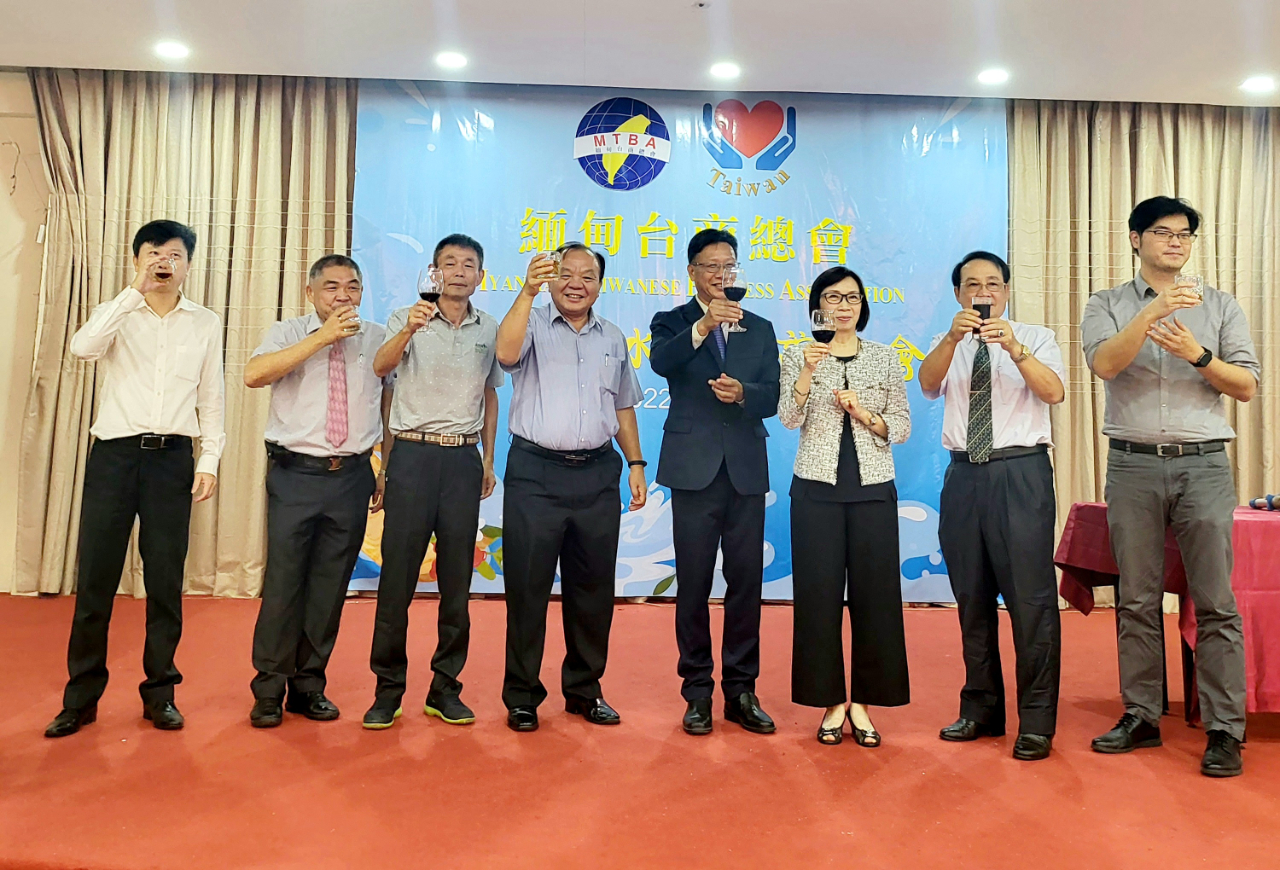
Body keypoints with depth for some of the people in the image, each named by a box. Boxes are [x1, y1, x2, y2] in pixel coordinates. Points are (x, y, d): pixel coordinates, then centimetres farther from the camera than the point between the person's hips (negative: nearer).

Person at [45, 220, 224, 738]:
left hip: (173, 457, 1)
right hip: (114, 452, 0)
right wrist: (134, 291, -19)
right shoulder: (118, 314, 7)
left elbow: (211, 399, 10)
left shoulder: (206, 324, 10)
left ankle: (159, 693, 17)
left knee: (165, 581, 4)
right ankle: (81, 697, 16)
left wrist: (209, 459, 1)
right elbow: (82, 347, -16)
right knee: (95, 578, 2)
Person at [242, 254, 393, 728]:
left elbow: (390, 405, 14)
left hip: (352, 476, 2)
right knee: (284, 582, -1)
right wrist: (322, 338, -18)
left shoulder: (378, 339, 10)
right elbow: (254, 375, -16)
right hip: (295, 474, -2)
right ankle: (269, 689, 14)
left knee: (330, 587, 8)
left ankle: (309, 686, 21)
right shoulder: (289, 333, 4)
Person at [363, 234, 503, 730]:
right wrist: (408, 332, -37)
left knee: (457, 577, 6)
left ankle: (445, 687, 18)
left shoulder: (488, 330, 11)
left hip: (464, 459, 3)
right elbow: (380, 367, -17)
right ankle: (388, 689, 11)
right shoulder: (408, 319, 1)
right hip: (414, 453, -3)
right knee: (398, 573, -1)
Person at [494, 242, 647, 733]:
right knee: (527, 586, 2)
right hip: (535, 473, -4)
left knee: (593, 586, 10)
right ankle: (522, 695, 15)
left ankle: (584, 689, 25)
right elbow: (506, 353, -20)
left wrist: (636, 462, 11)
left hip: (597, 475, 4)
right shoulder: (532, 325, 3)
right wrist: (528, 292, -27)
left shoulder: (613, 339, 16)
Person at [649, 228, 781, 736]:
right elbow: (660, 362, -17)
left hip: (746, 469, 3)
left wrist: (742, 392, -17)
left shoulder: (760, 329, 14)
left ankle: (741, 690, 17)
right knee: (693, 583, 3)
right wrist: (702, 326, -33)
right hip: (694, 467, -2)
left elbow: (771, 397, 4)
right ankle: (698, 691, 14)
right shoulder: (672, 322, 6)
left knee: (746, 581, 6)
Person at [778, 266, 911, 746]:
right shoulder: (798, 356, 5)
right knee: (820, 594, 1)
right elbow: (789, 418, -8)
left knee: (873, 593, 2)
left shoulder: (886, 359, 9)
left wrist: (865, 415, -10)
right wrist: (808, 370, -22)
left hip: (873, 489, 1)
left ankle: (862, 703, 15)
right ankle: (832, 702, 14)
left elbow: (902, 427, 8)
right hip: (817, 489, -1)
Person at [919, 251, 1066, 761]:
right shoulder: (948, 348, 14)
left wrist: (1014, 348, -27)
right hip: (964, 475, 3)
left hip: (1021, 474, -3)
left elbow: (1054, 392, -11)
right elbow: (927, 384, -7)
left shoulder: (1036, 338, 7)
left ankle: (1036, 723, 5)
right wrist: (952, 337, -24)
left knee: (1030, 598, -6)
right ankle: (981, 709, 24)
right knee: (972, 599, 11)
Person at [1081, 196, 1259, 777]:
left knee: (1216, 601, -2)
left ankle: (1224, 729, 6)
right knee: (1137, 600, 6)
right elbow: (1105, 363, -11)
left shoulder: (1220, 307, 12)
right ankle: (1141, 717, 15)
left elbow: (1247, 386, 5)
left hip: (1203, 466, 1)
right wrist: (1152, 312, -22)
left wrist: (1197, 355, -12)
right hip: (1133, 466, 0)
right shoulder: (1107, 305, 9)